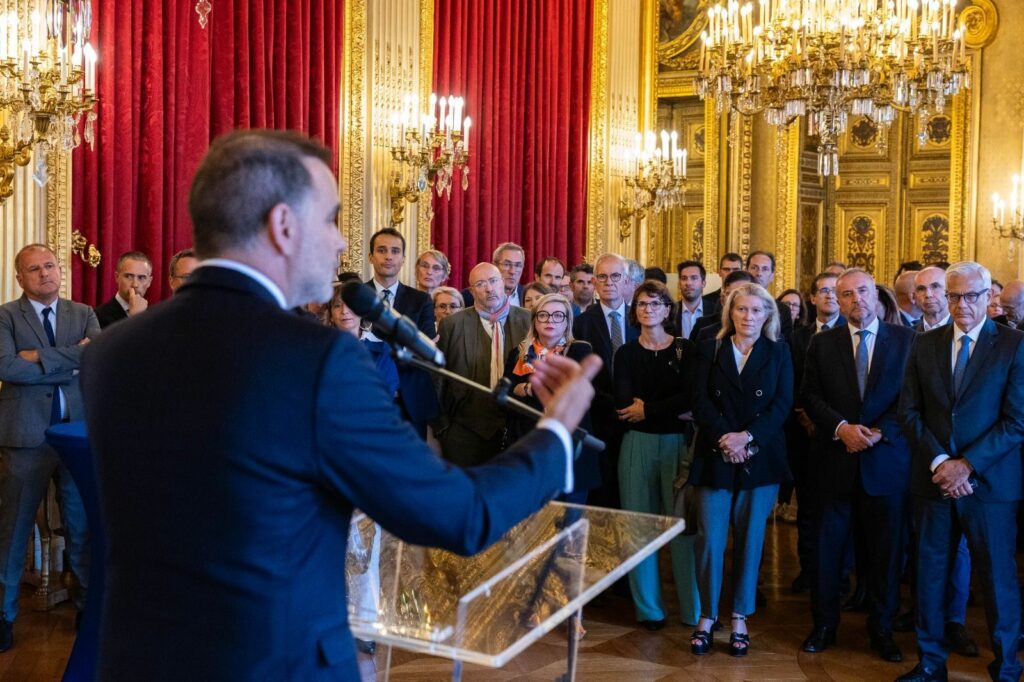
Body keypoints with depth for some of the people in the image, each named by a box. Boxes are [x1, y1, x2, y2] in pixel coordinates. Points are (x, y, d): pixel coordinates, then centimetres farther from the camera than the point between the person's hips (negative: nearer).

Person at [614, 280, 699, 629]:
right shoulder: (626, 353, 8)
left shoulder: (685, 349, 4)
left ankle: (694, 608, 9)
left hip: (678, 443, -1)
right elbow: (623, 403, -6)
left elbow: (690, 397, -10)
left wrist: (647, 409, -10)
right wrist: (671, 409, -11)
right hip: (638, 444, 2)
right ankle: (648, 608, 14)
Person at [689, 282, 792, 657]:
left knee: (750, 538, 5)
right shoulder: (709, 349, 7)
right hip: (715, 456, 0)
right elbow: (700, 400, -3)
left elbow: (782, 403, -3)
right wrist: (724, 437, -16)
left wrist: (747, 436, -15)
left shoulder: (778, 353, 7)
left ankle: (740, 619, 15)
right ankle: (706, 616, 10)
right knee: (710, 538, -2)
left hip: (760, 458, 0)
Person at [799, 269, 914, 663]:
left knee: (885, 549, 8)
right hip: (836, 460, 1)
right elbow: (810, 395, 1)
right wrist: (841, 427, -14)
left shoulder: (905, 339, 2)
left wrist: (880, 432, -14)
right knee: (828, 546, 7)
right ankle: (824, 625, 21)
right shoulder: (822, 343, 6)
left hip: (886, 458, 0)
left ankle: (882, 629, 22)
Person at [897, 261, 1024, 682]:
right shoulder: (924, 345, 7)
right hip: (933, 480, 3)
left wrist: (967, 465, -14)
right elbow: (909, 412, 4)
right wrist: (939, 461, -9)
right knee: (930, 571, 9)